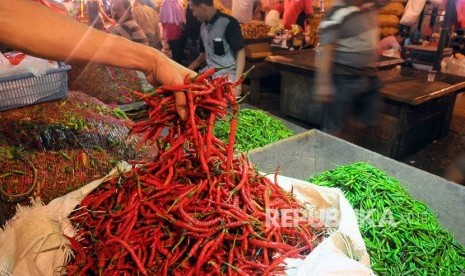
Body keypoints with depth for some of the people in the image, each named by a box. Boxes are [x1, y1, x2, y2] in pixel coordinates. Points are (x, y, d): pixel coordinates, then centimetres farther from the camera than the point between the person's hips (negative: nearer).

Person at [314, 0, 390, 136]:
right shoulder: (337, 13, -15)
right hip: (343, 80, -8)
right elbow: (325, 51, -20)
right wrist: (323, 84, -26)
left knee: (368, 121, 16)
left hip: (369, 77, 8)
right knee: (333, 130, 1)